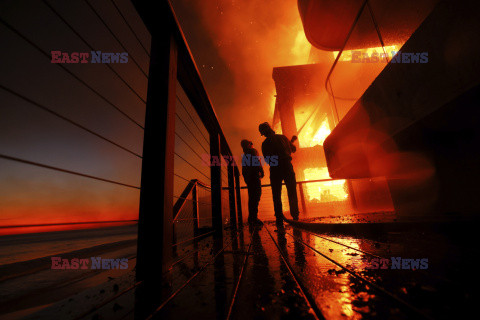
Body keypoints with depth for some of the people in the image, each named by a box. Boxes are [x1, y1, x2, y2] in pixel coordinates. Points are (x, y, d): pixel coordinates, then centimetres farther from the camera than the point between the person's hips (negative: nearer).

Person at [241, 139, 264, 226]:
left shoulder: (245, 155, 21)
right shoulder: (253, 151, -2)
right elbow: (257, 162, -13)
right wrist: (262, 172, -4)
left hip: (247, 177, 9)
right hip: (254, 176, -9)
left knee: (252, 196, 11)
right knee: (256, 195, -12)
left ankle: (251, 218, 15)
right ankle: (254, 218, -16)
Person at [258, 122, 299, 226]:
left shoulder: (265, 143, 3)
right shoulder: (282, 137, 8)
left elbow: (267, 159, 3)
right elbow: (293, 149, 19)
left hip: (275, 170, -1)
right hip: (287, 167, 1)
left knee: (276, 195, 6)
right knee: (292, 193, 10)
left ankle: (279, 219, 3)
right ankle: (295, 216, 10)